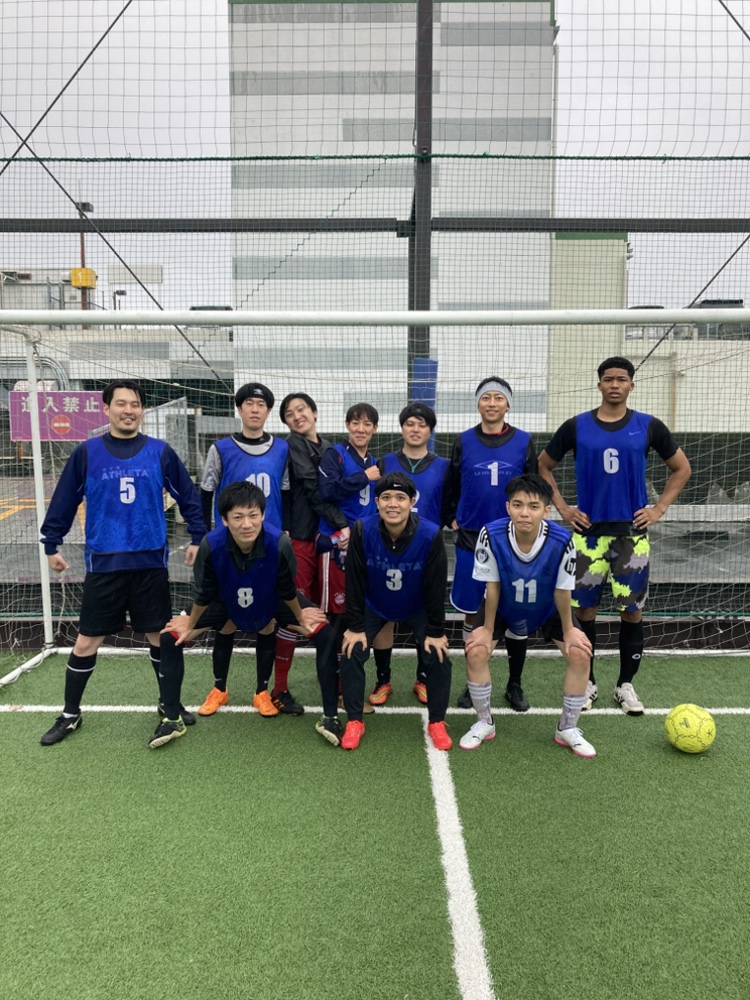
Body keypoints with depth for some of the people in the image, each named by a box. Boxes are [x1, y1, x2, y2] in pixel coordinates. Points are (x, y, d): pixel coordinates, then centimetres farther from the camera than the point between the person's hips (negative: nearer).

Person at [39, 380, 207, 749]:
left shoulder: (161, 452, -1)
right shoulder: (86, 453, -1)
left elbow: (188, 496, 6)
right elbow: (64, 501, 6)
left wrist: (197, 538, 4)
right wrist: (51, 544, 8)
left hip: (150, 562, 0)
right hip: (103, 564, 0)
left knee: (160, 636, 8)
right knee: (86, 642, 8)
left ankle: (170, 709, 26)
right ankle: (70, 714, 28)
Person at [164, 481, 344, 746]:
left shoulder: (279, 543, -39)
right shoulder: (211, 545, -36)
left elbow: (287, 590, -18)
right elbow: (204, 594, -16)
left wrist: (300, 617, -3)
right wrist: (190, 625, -2)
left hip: (272, 600, -1)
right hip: (226, 599, 1)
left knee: (324, 635, -16)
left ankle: (330, 717, -3)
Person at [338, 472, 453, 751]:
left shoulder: (430, 535, -31)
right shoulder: (362, 530, -29)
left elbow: (436, 587, -19)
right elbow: (355, 582, -19)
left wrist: (435, 631, -14)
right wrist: (355, 626, -15)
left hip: (418, 609, 0)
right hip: (373, 606, 1)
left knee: (438, 656, -10)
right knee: (351, 653, -11)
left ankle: (436, 723, 13)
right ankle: (355, 721, 8)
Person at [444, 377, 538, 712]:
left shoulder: (523, 442, 1)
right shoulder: (464, 441, 2)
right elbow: (452, 486, 10)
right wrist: (452, 519, 5)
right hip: (471, 540, 0)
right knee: (472, 614, 7)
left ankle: (515, 685, 22)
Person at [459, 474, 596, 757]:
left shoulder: (561, 540, -34)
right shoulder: (491, 535, -34)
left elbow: (562, 591, -18)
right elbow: (492, 587, -21)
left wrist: (568, 630, -6)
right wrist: (488, 629, -12)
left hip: (548, 608, 1)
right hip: (503, 607, 0)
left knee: (580, 654, -12)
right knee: (476, 652, -16)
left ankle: (568, 728, 11)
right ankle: (484, 723, 9)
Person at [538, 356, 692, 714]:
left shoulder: (648, 426, 1)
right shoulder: (576, 426, -1)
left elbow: (681, 469, 11)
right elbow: (543, 466, 9)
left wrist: (658, 509, 2)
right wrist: (562, 508, 2)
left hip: (632, 532, 0)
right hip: (589, 531, 0)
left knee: (632, 610, 5)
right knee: (584, 609, 5)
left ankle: (625, 684, 21)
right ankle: (587, 682, 21)